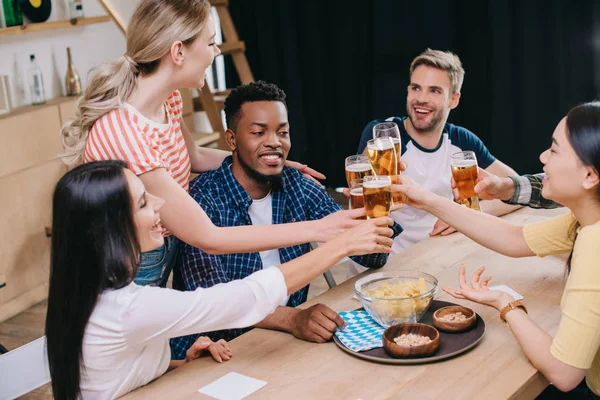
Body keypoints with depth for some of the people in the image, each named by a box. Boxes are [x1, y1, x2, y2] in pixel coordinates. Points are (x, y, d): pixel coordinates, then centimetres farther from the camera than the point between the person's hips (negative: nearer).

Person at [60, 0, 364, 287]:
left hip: (163, 256, 7)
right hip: (130, 275, -7)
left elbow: (195, 157, 15)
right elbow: (207, 239, -30)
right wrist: (318, 230, -28)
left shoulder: (167, 99, -8)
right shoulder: (124, 134, -34)